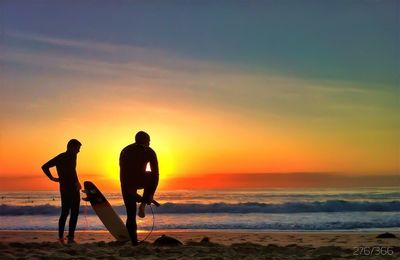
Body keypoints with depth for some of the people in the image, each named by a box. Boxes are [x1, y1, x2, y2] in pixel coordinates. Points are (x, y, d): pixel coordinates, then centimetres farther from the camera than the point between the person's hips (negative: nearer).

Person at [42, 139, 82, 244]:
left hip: (74, 189, 7)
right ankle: (61, 237, -4)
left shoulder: (73, 157, 14)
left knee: (74, 213, 6)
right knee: (65, 213, -7)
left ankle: (71, 237, 7)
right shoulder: (60, 158, -7)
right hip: (65, 189, -7)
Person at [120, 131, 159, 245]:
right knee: (151, 179, 33)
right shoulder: (149, 152, 10)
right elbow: (155, 174, 5)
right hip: (140, 181, -3)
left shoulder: (125, 151, 22)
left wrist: (130, 190, 26)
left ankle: (134, 242, 9)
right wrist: (151, 193, 10)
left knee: (131, 215, 12)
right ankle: (143, 204, 14)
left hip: (127, 184, 3)